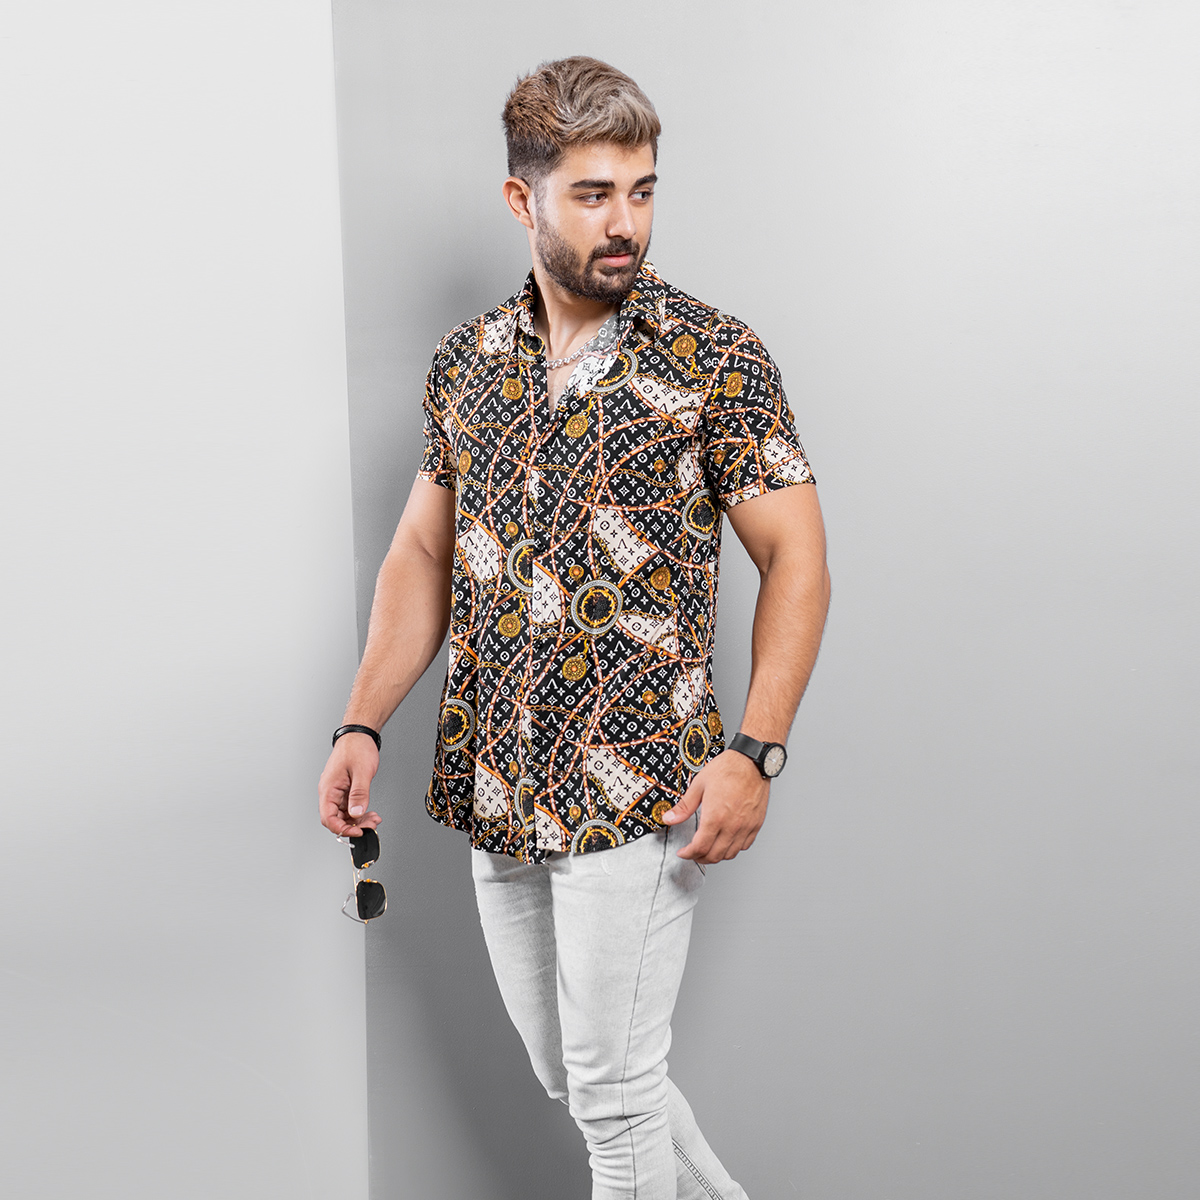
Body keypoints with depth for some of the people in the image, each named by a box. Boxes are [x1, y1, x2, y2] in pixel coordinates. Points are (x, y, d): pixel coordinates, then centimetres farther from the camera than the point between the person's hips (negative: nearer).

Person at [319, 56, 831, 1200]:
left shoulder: (715, 358, -8)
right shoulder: (465, 360, 7)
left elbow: (795, 559, -7)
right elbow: (422, 554, 11)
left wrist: (754, 753, -17)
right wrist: (362, 726, 0)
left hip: (639, 791, -5)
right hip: (495, 787, 6)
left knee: (610, 1086, 1)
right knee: (562, 1065, 18)